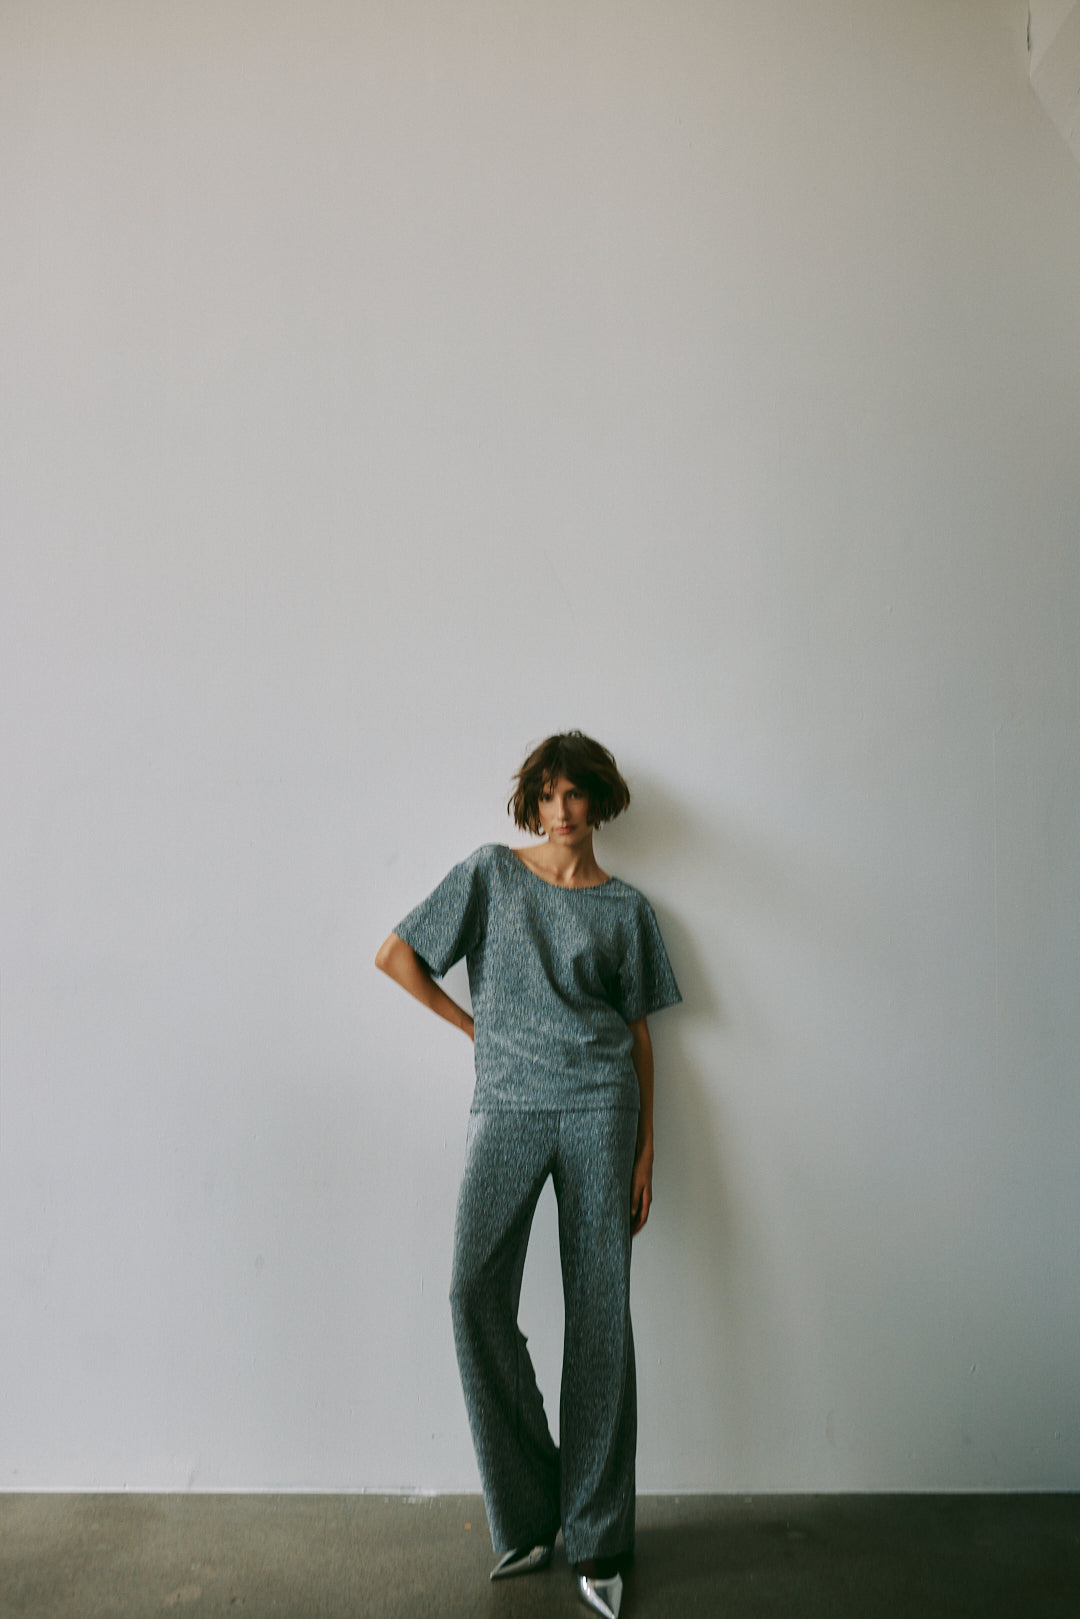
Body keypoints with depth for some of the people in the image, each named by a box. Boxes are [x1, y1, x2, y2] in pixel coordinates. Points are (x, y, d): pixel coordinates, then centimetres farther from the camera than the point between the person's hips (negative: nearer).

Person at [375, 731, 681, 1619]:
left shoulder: (625, 906, 10)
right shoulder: (490, 872, 8)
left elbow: (639, 1031, 11)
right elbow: (396, 955, 9)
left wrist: (645, 1149, 6)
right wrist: (478, 1026, 7)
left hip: (598, 1104, 0)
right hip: (506, 1108, 0)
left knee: (600, 1310, 1)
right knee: (476, 1292, -12)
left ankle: (598, 1541, 14)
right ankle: (526, 1513, 7)